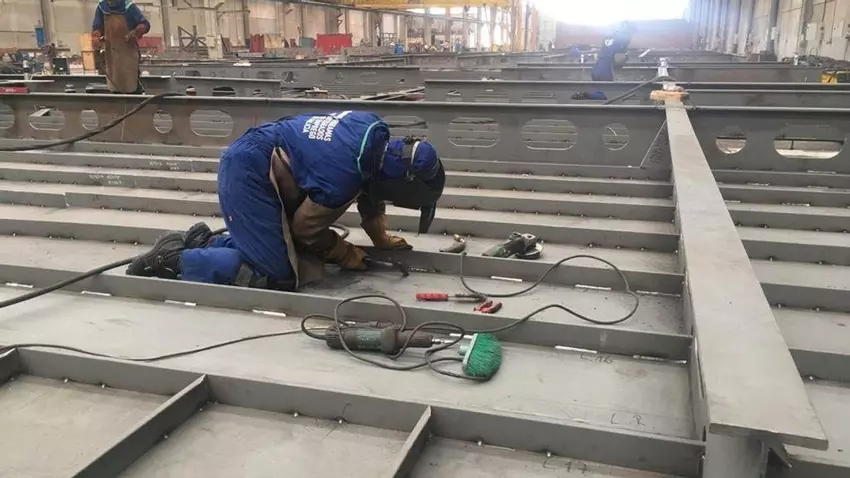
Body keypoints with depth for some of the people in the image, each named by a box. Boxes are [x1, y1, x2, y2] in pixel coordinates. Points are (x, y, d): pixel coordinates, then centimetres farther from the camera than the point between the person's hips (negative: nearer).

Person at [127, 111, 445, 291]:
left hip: (252, 162, 10)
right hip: (248, 174, -10)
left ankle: (202, 242, 15)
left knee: (282, 246, 9)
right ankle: (175, 260, -6)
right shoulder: (343, 174, -28)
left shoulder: (377, 133, -4)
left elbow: (369, 185, 15)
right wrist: (346, 255, 3)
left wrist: (381, 238, 14)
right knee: (275, 272, -14)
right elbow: (306, 228, -12)